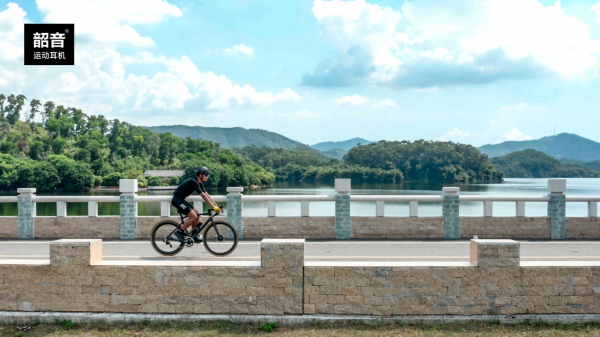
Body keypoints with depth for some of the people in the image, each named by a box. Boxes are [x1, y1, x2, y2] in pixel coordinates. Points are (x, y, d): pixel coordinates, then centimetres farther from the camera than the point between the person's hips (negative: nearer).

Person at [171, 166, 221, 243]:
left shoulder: (200, 183, 8)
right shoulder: (193, 182, -21)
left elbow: (207, 195, 7)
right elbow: (204, 196, -25)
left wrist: (216, 206, -1)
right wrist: (214, 207, -25)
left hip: (181, 200, 10)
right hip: (177, 200, -10)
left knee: (197, 214, 6)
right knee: (193, 216, -16)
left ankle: (193, 236, 12)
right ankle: (180, 232, -6)